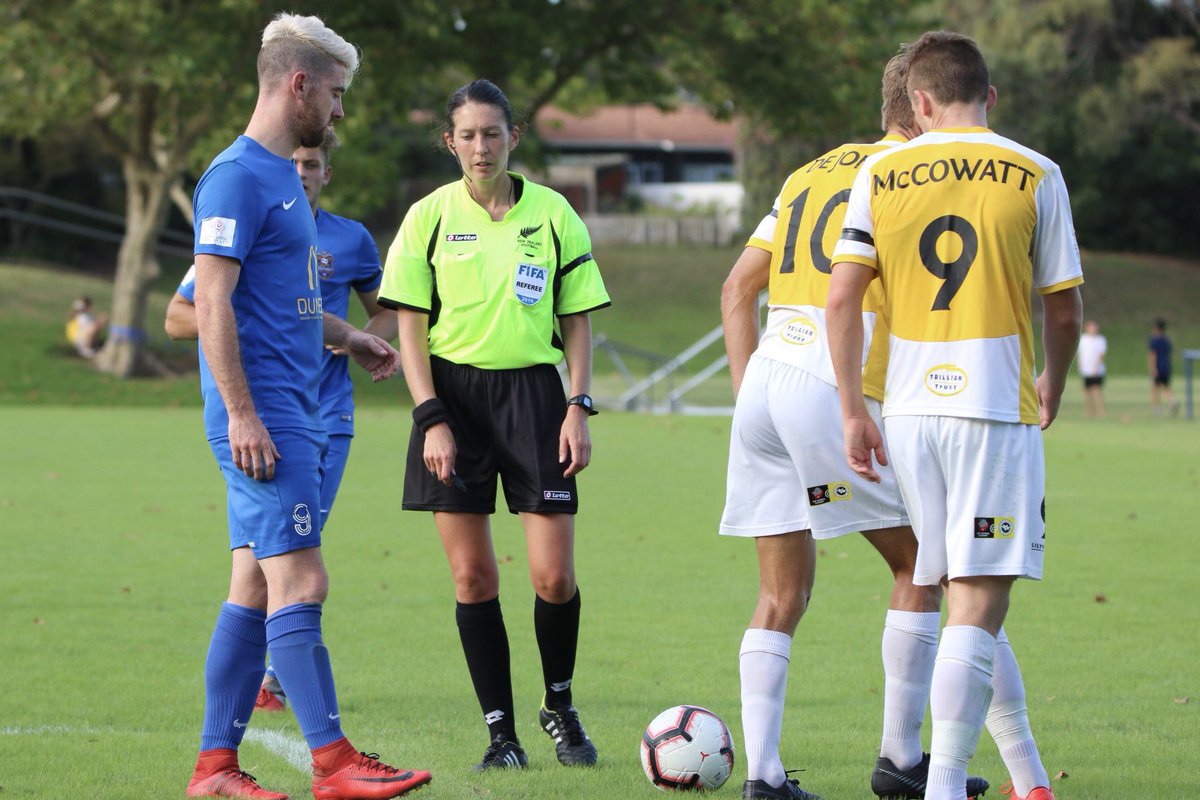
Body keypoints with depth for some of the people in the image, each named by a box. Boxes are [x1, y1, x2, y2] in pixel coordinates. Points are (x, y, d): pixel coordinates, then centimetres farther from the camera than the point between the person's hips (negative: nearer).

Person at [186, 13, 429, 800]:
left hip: (295, 413, 10)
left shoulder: (280, 177, 18)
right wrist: (241, 414, -21)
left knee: (256, 587, 8)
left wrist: (347, 337, 25)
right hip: (264, 416, -10)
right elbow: (213, 301, -18)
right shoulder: (239, 177, -13)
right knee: (300, 582, -10)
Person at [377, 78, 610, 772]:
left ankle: (560, 706, 19)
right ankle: (501, 734, 9)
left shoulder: (552, 213, 5)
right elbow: (411, 328, 1)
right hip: (453, 392, 0)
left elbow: (577, 322, 9)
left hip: (532, 390, 0)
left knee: (554, 577, -7)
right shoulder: (430, 216, 2)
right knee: (473, 578, -1)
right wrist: (432, 419, -8)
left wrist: (579, 408, -2)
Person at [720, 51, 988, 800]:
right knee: (922, 566, 7)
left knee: (783, 591, 10)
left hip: (762, 390, 7)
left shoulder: (810, 174, 21)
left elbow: (737, 290, 20)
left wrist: (749, 393, 18)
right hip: (833, 395, -7)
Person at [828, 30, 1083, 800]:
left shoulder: (879, 174, 5)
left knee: (968, 600, 15)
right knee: (978, 607, -6)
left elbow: (842, 298, -1)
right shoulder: (1035, 176, 0)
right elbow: (1064, 310, 5)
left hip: (909, 412, 3)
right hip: (997, 407, -3)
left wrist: (853, 410, 4)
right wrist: (1051, 392, 23)